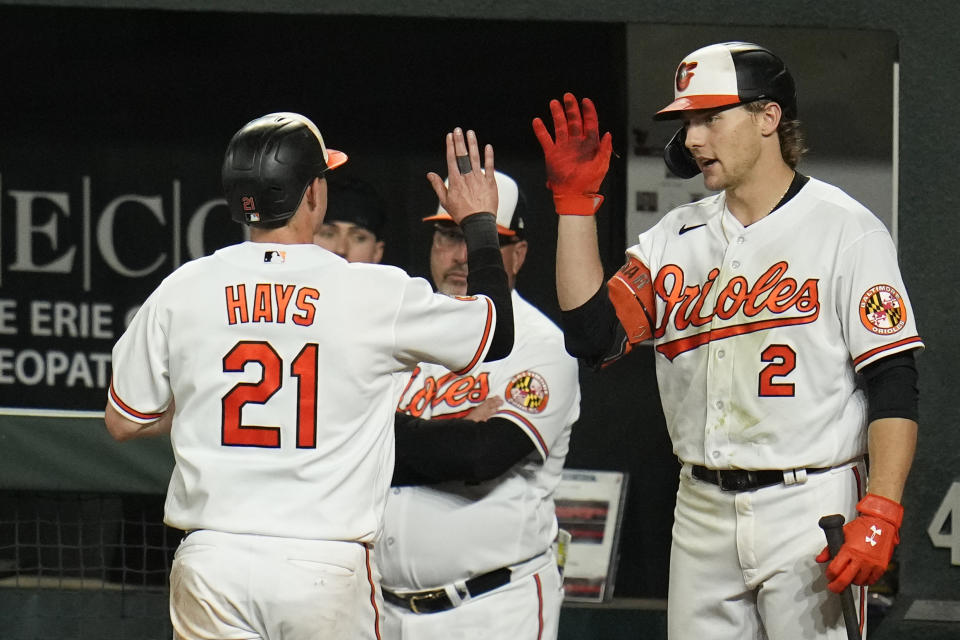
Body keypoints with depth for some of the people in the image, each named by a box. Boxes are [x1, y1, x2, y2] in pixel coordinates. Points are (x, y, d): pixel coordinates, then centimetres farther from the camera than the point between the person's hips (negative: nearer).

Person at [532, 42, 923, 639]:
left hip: (809, 509, -6)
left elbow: (893, 386, -10)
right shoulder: (677, 236, 14)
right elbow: (594, 335, 5)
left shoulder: (845, 230, -5)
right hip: (702, 516, 6)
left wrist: (878, 516, -20)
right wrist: (574, 203, 2)